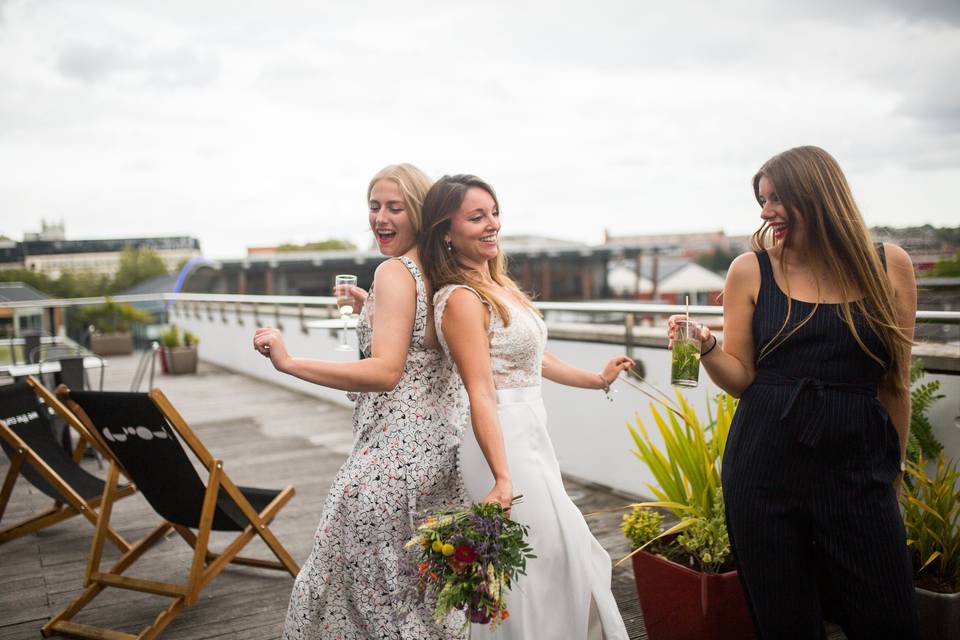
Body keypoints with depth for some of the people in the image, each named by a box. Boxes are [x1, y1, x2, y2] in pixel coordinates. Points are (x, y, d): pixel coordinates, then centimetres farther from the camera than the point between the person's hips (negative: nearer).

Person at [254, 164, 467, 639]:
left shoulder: (394, 272, -15)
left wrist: (290, 363, -29)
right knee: (423, 588, 21)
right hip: (436, 448, 9)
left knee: (367, 586, 5)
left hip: (393, 456, -9)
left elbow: (386, 371, -25)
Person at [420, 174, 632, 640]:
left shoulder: (499, 286, 11)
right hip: (505, 444, -9)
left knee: (557, 554, 17)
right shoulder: (462, 299, -17)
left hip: (531, 437, 9)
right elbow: (480, 395, -23)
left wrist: (598, 379, 28)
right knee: (540, 563, 0)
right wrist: (502, 478, -28)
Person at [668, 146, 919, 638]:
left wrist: (894, 470, 15)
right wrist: (705, 348, -18)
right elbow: (740, 378, 2)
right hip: (765, 470, 0)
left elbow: (895, 382, 8)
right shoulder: (751, 270, 0)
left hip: (856, 468, 1)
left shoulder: (889, 266, 1)